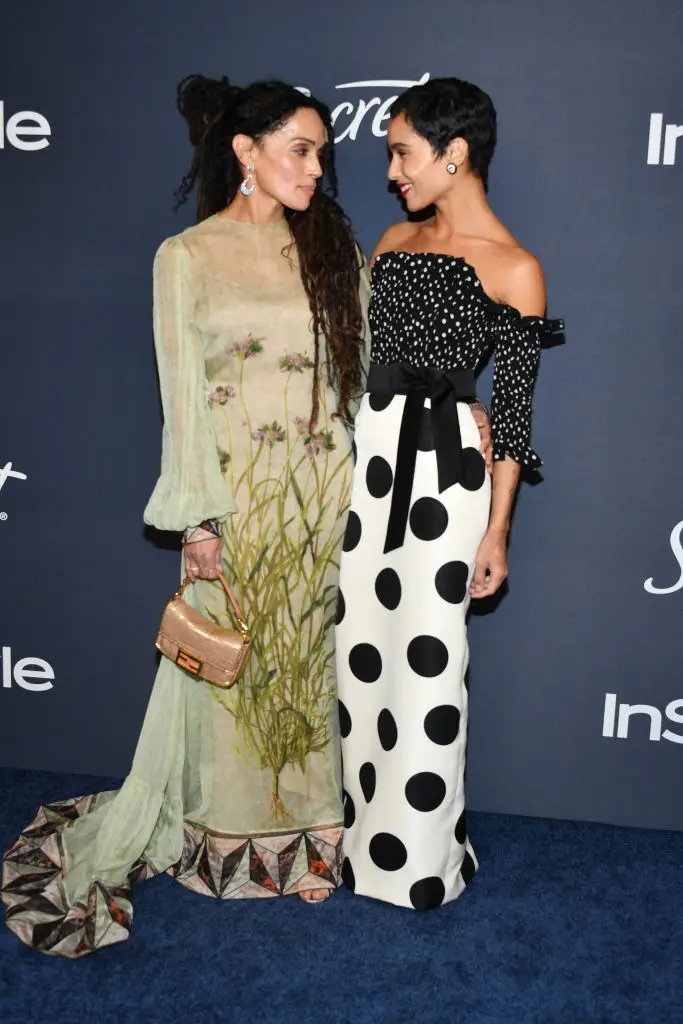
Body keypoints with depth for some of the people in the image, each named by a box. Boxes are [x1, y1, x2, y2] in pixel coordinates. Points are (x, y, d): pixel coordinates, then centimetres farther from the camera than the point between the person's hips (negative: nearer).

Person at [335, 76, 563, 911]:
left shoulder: (514, 270, -7)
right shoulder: (394, 241, 11)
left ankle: (419, 851, 22)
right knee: (360, 644, 13)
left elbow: (514, 405, -7)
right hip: (368, 448, 6)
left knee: (425, 657, 2)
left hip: (445, 464, -6)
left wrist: (497, 528, -8)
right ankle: (362, 823, 33)